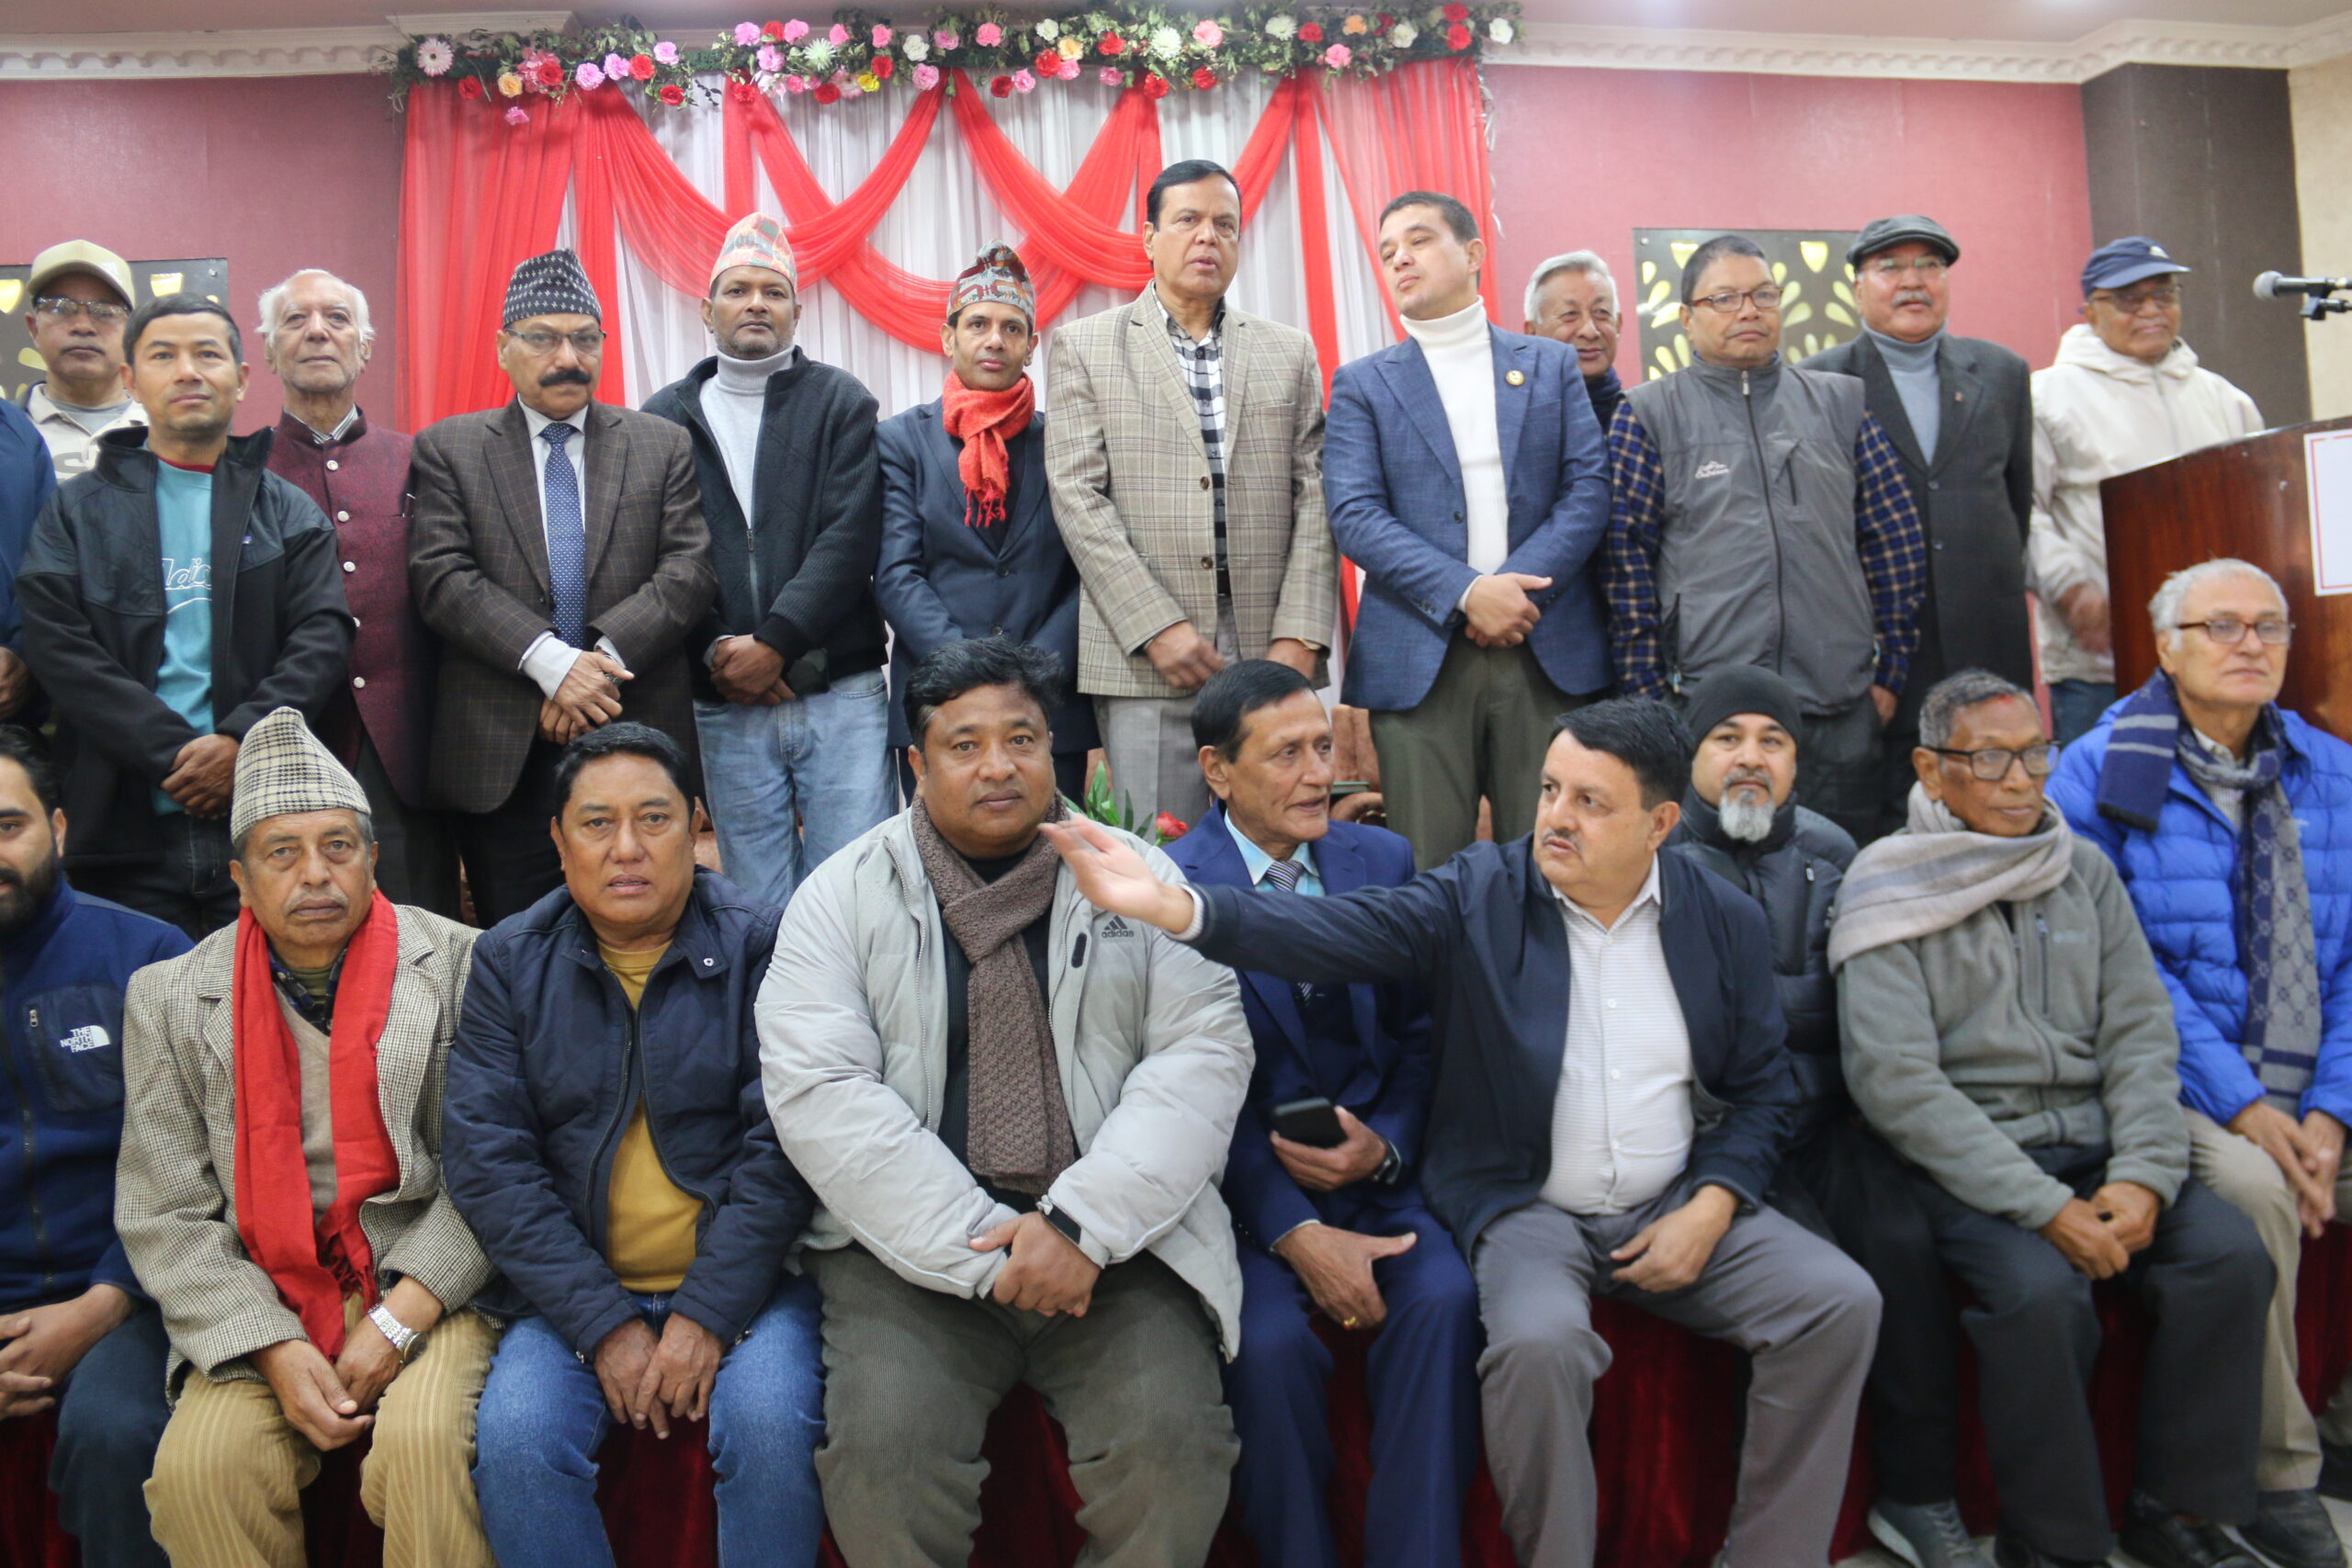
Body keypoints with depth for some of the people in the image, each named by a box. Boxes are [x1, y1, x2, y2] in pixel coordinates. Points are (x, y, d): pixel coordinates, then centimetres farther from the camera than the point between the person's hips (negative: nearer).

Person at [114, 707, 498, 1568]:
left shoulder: (459, 965, -1)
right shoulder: (171, 998, 5)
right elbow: (165, 1216, 2)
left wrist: (398, 1320, -13)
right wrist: (277, 1350, -10)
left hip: (424, 1285, -2)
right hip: (261, 1305, 2)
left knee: (423, 1442, -28)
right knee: (197, 1466, -23)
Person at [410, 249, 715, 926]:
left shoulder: (664, 446, 11)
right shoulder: (447, 450, 8)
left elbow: (691, 567, 0)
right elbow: (443, 578, -3)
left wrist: (607, 654, -14)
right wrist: (549, 661, -16)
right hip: (501, 752, 0)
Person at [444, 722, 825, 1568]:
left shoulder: (760, 946, -1)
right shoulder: (508, 963, 5)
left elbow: (783, 1144, -8)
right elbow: (486, 1159, -3)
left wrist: (708, 1313, -15)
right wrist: (602, 1324, -12)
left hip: (737, 1278, -2)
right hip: (575, 1291, 2)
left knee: (772, 1425, -27)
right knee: (514, 1439, -24)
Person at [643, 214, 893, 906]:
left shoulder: (842, 403, 5)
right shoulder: (666, 419, 11)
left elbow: (850, 538, -6)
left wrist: (773, 645, -13)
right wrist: (714, 654, -8)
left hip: (841, 695, -1)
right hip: (725, 705, 2)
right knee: (758, 909, 6)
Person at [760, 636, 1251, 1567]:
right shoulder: (845, 895, 6)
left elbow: (1205, 1051, -1)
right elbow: (818, 1092, -5)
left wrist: (1082, 1222, -13)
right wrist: (982, 1247, -13)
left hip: (1114, 1240, 1)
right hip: (913, 1247, 0)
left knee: (1174, 1440, -22)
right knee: (884, 1453, -25)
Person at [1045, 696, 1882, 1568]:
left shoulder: (1726, 922, 4)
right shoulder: (1477, 898, -6)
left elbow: (1762, 1091, 11)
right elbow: (1333, 931, -20)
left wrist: (1710, 1208, -7)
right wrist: (1171, 906, -36)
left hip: (1676, 1209, 4)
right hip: (1522, 1204, -3)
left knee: (1840, 1302, -14)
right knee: (1537, 1343, -32)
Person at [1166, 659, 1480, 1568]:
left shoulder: (1385, 861, 9)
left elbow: (1419, 1036, 11)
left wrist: (1386, 1145, -9)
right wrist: (1296, 1232, -17)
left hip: (1376, 1177, 3)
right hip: (1242, 1188, -3)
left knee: (1444, 1299, -24)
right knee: (1269, 1338, -28)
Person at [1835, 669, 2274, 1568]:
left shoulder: (2085, 871, 11)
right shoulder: (1886, 893, -6)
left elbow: (2140, 1032, 6)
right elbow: (1897, 1084, -14)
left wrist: (2143, 1175, -11)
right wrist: (2045, 1207, -19)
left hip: (2092, 1142, 5)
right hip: (1958, 1160, -5)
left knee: (2230, 1254, -17)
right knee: (2040, 1288, -29)